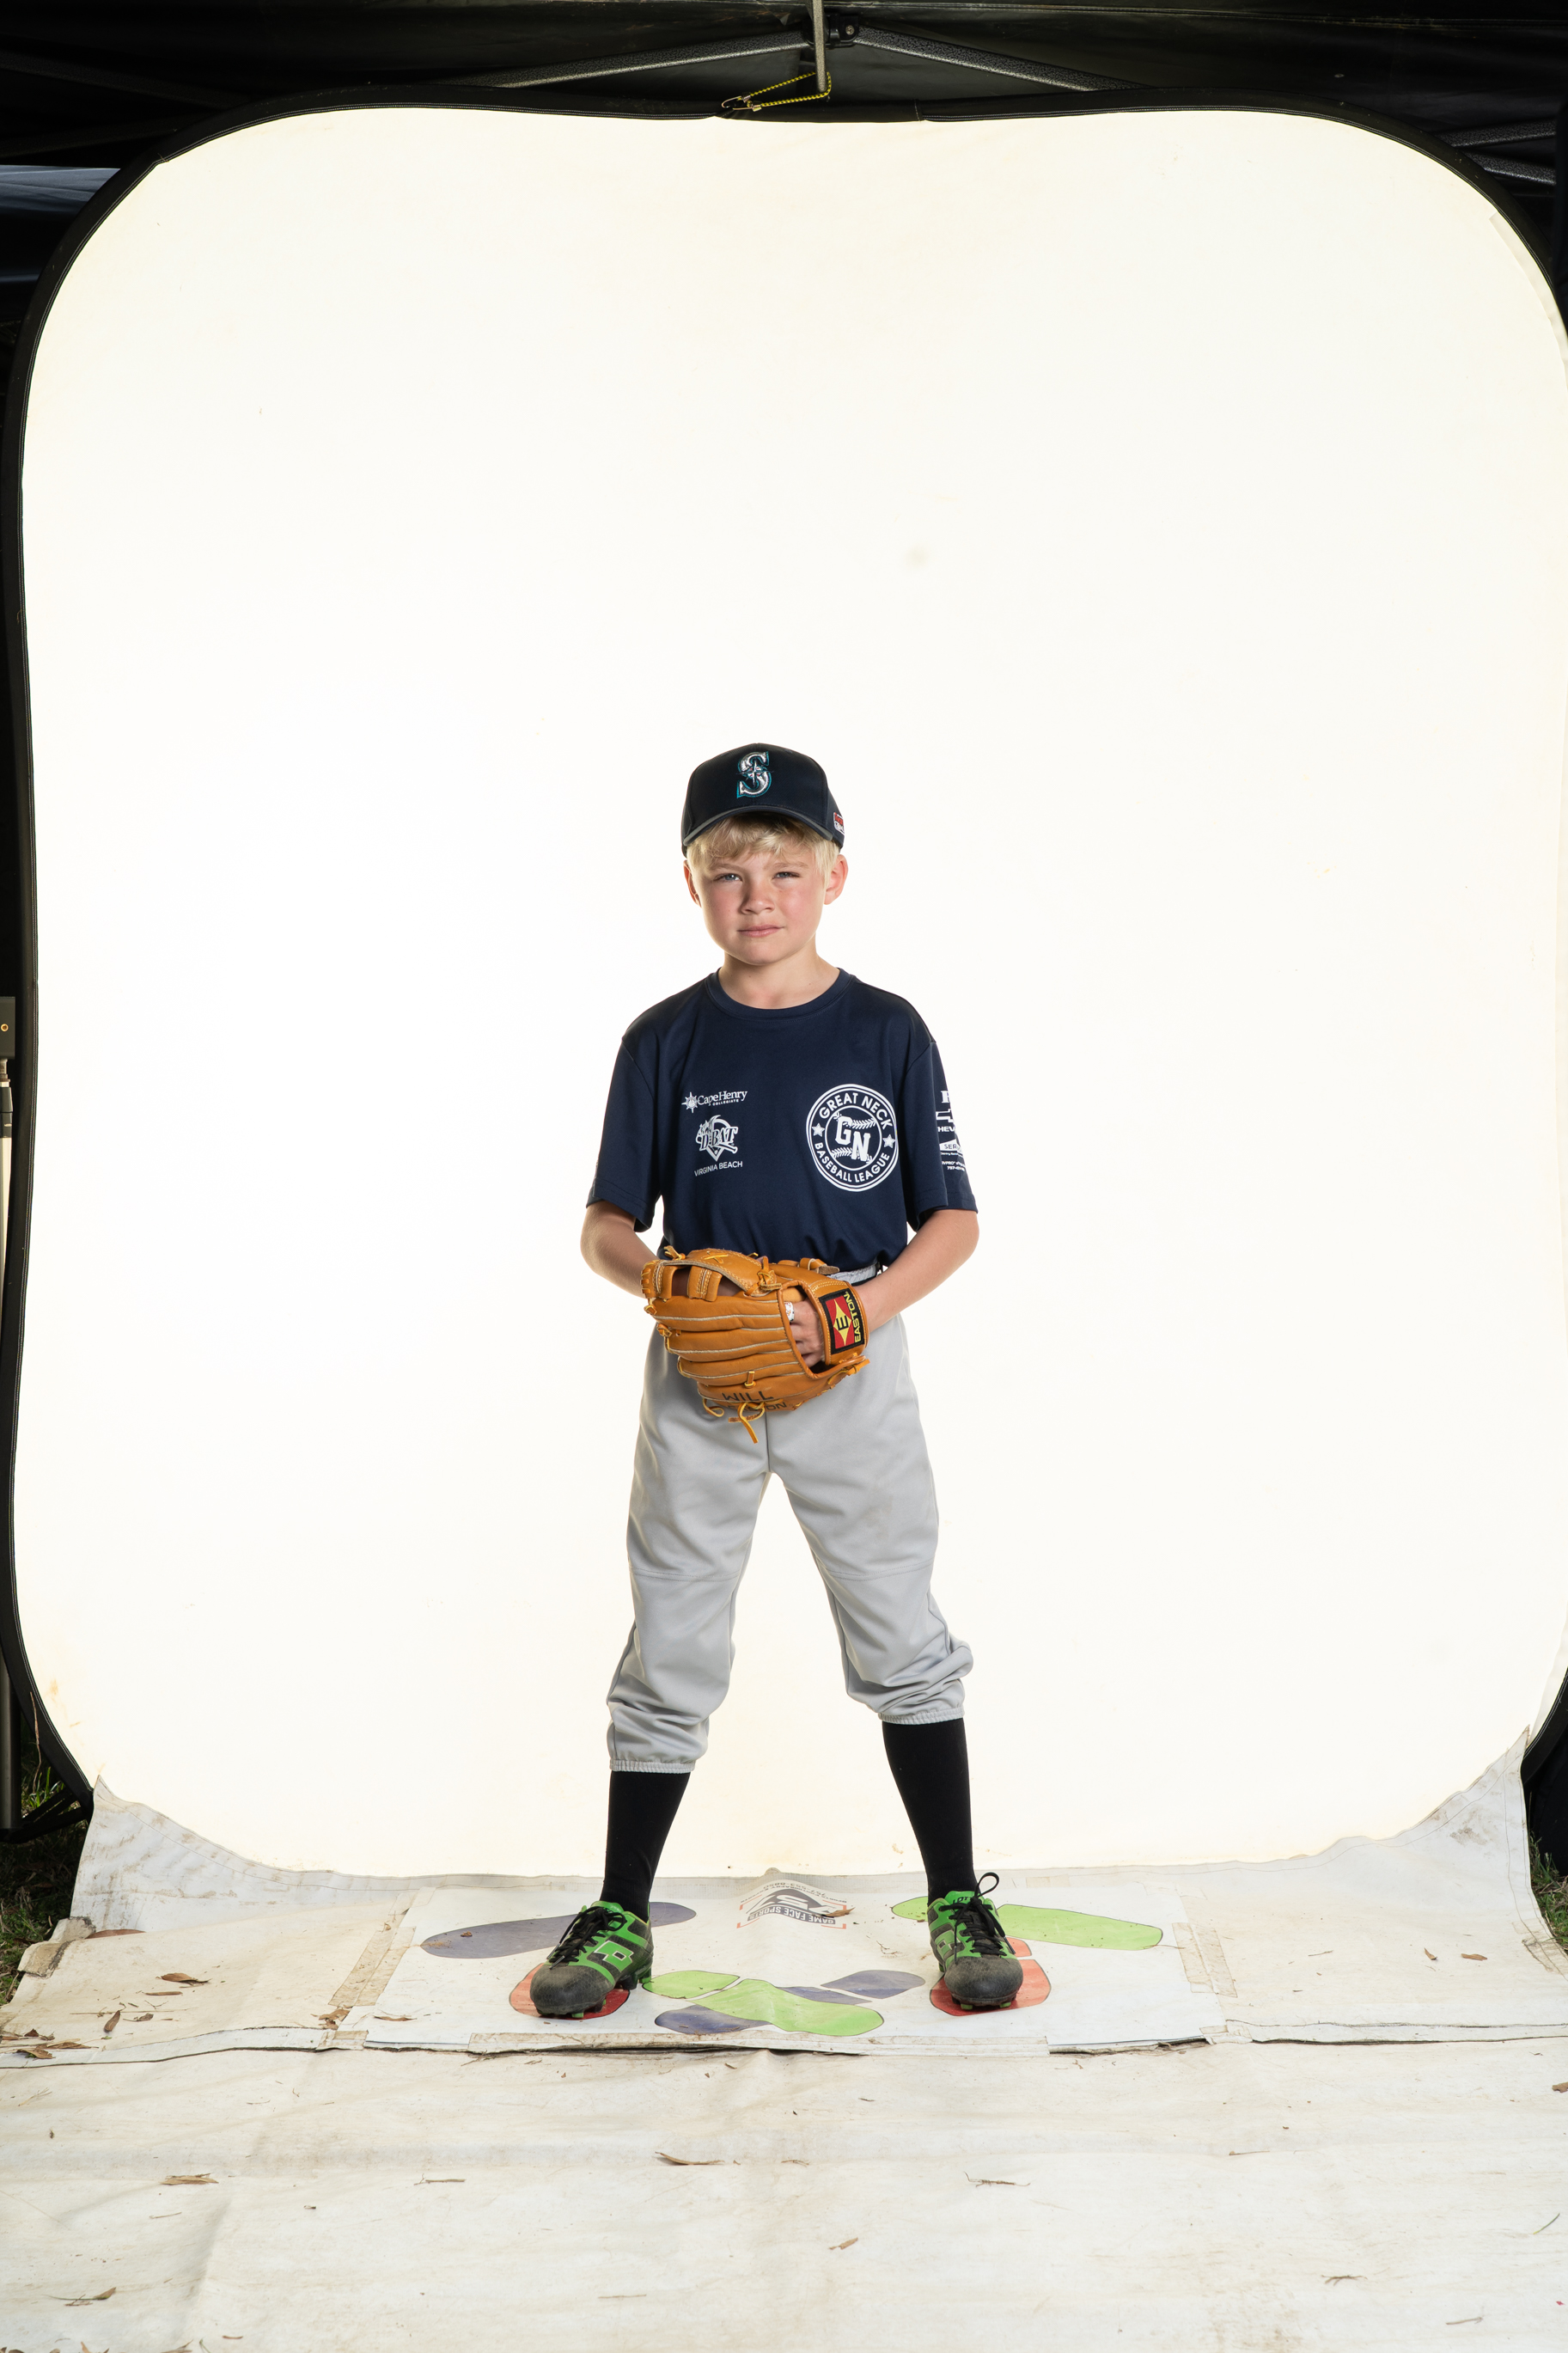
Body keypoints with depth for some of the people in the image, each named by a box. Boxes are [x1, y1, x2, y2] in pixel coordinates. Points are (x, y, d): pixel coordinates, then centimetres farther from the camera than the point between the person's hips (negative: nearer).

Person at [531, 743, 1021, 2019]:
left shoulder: (887, 1032, -1)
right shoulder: (666, 1040, 3)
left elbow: (953, 1219, 1)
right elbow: (607, 1223, 4)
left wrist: (874, 1300, -17)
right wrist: (661, 1279, -18)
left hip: (852, 1365, -1)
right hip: (697, 1373, 1)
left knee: (903, 1640, 4)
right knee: (672, 1648, 7)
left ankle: (959, 1903, 19)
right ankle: (622, 1916, 20)